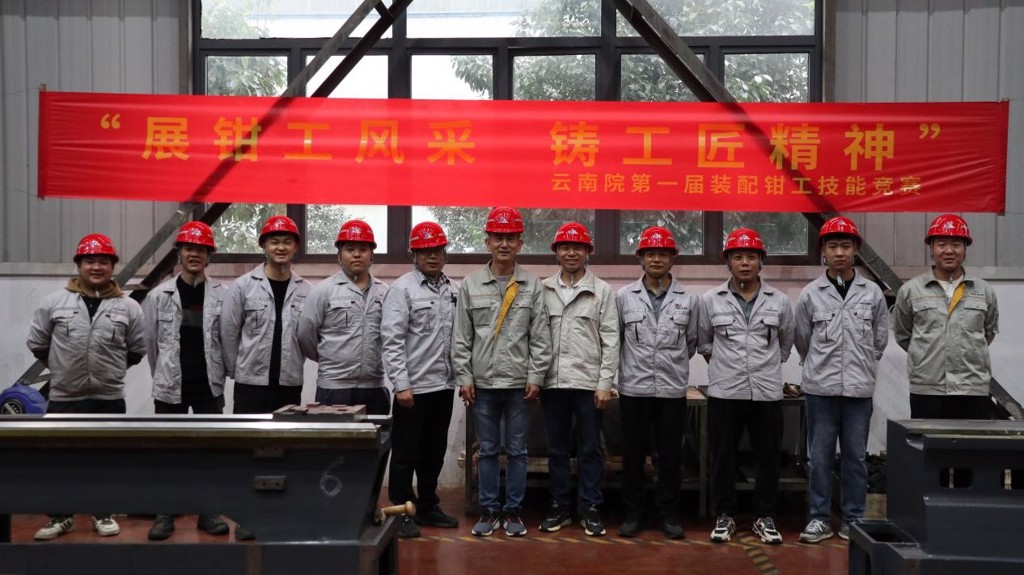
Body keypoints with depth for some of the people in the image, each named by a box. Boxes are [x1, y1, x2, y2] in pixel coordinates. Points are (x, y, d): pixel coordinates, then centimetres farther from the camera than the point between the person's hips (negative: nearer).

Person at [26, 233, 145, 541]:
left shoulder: (129, 306, -2)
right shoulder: (53, 302, -1)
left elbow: (137, 350, 7)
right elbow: (37, 344, 7)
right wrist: (62, 367, 12)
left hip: (110, 398, 0)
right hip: (64, 397, 0)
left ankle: (103, 514, 27)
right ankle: (61, 516, 26)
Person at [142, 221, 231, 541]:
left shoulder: (223, 295, -2)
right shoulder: (159, 295, 0)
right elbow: (150, 343, 7)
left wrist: (217, 375, 5)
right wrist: (163, 376, 12)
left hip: (209, 386, 0)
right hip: (170, 386, 0)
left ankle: (208, 512, 20)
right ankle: (165, 514, 19)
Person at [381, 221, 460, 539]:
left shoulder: (453, 290, 10)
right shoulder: (402, 289, -7)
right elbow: (392, 340, -13)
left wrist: (461, 376, 6)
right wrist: (401, 384, -17)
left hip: (444, 385, 6)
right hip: (413, 386, -6)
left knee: (434, 452, 15)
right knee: (405, 453, 4)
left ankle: (428, 507, 28)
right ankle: (402, 512, 15)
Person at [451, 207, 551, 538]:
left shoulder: (532, 285, 1)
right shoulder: (470, 285, 2)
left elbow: (540, 337, 0)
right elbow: (461, 338, 3)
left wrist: (536, 377, -5)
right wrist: (464, 378, -2)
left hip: (520, 383, 0)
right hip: (482, 383, 1)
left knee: (517, 450, 7)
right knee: (487, 450, 9)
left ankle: (513, 511, 19)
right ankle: (489, 510, 20)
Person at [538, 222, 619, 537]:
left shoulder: (602, 291, 1)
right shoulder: (543, 290, 6)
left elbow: (610, 340, -2)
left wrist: (605, 383, -7)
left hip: (588, 382, -2)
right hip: (553, 381, 2)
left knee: (590, 450, 5)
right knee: (557, 449, 11)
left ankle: (591, 509, 16)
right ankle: (559, 507, 22)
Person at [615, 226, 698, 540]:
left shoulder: (689, 299, 3)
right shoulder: (624, 297, 1)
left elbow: (692, 342, 13)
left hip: (672, 389, 0)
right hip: (633, 388, 0)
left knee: (671, 455, 7)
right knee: (633, 454, 7)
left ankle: (669, 513, 19)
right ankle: (632, 512, 19)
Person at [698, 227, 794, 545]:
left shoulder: (780, 301, 4)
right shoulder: (710, 300, 1)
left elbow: (786, 342, 17)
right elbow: (703, 342, 13)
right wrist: (724, 365, 10)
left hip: (767, 392, 1)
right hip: (724, 392, -1)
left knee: (767, 458, 8)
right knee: (723, 457, 6)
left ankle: (764, 517, 22)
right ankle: (724, 516, 20)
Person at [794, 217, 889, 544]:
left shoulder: (873, 293, 3)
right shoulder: (810, 294, -1)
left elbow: (880, 340, 12)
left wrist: (861, 368, 14)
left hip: (859, 388, 1)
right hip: (819, 388, -1)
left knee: (856, 456, 9)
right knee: (819, 456, 5)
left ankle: (853, 519, 20)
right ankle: (820, 518, 16)